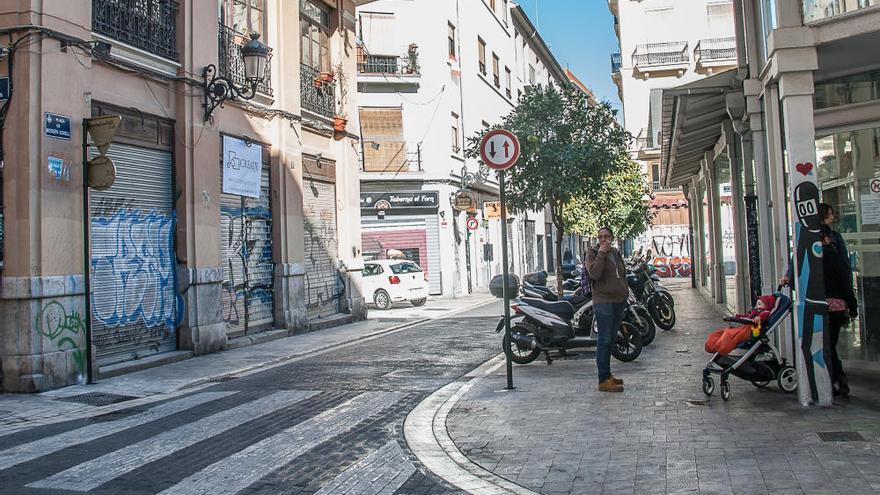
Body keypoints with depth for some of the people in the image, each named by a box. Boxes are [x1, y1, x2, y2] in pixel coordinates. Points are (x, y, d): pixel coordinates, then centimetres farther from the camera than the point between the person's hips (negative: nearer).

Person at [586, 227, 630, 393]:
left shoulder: (616, 253, 17)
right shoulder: (593, 254, -5)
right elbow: (594, 273, -22)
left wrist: (625, 292, 19)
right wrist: (601, 253, -22)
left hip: (619, 301, 8)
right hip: (604, 302, -8)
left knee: (610, 339, 15)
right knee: (604, 340, -10)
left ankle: (608, 374, 24)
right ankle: (604, 380, -9)